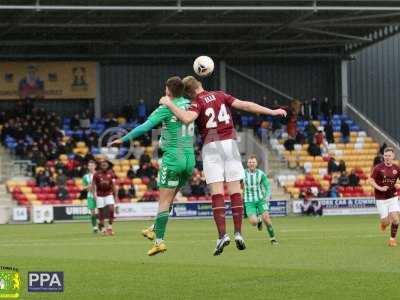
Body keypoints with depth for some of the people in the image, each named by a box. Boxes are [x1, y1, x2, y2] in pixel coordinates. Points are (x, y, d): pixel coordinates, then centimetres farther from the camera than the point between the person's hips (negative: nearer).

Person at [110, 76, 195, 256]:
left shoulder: (166, 108, -10)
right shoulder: (189, 105, 5)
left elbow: (145, 127, -15)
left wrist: (124, 139, -11)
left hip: (173, 158, -6)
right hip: (190, 158, 6)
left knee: (164, 201, -6)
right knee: (169, 199, 18)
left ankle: (159, 241, -12)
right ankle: (155, 229, 26)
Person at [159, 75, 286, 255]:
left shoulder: (197, 103, -5)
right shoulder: (221, 96, 8)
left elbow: (187, 119, -25)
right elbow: (245, 105, 3)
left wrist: (169, 104, -14)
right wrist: (271, 112, 7)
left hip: (211, 146, -3)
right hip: (230, 143, 3)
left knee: (217, 192, -5)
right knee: (235, 190, 5)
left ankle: (222, 235, -15)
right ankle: (238, 233, 0)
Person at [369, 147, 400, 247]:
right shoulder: (378, 168, -9)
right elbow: (371, 181, -6)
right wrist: (380, 188, -20)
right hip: (381, 199, -2)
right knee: (386, 222, -4)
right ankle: (384, 222, 34)